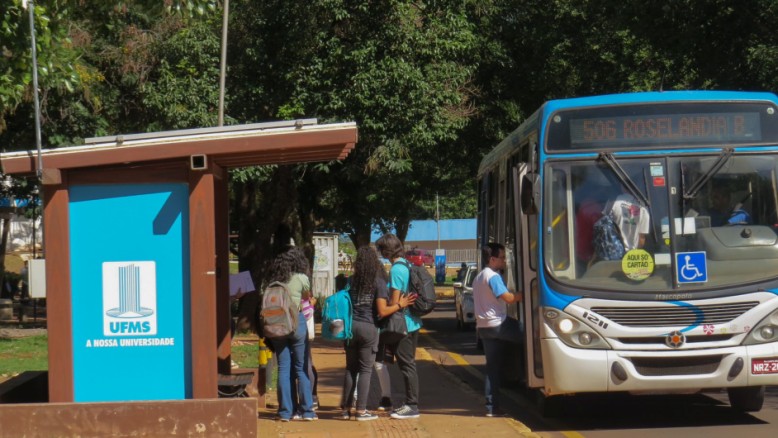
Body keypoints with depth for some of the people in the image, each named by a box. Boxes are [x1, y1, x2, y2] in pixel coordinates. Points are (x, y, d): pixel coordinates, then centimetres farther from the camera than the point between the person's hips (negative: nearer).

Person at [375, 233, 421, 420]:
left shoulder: (396, 269, -17)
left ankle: (412, 406, -2)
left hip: (403, 325, -9)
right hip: (412, 322, 9)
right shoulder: (407, 265, 11)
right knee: (408, 364, 14)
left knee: (406, 364, -5)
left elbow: (394, 303, -16)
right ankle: (410, 403, 19)